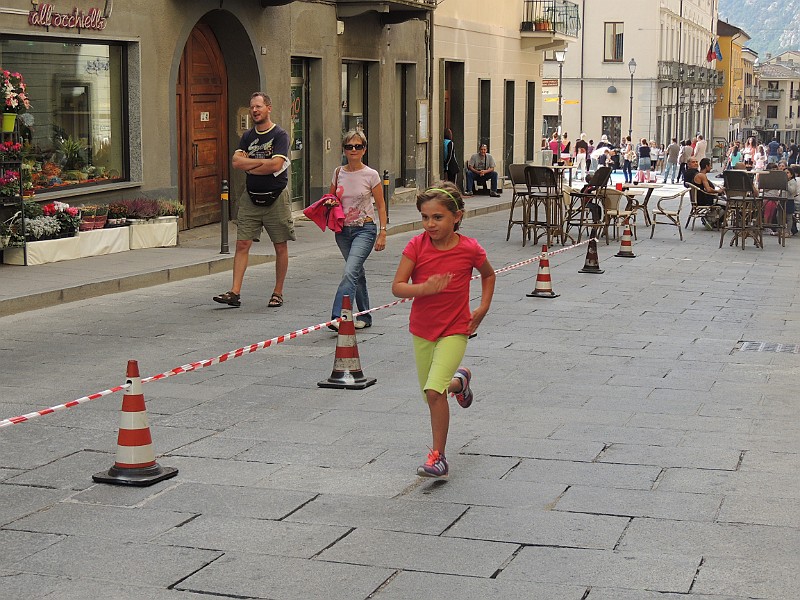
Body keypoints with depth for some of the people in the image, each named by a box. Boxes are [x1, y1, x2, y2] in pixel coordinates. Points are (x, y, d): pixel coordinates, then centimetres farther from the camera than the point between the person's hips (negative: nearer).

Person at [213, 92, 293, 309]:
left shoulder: (280, 135, -6)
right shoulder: (248, 136, 11)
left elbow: (276, 165, -19)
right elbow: (236, 161, -3)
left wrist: (250, 166, -7)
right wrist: (264, 161, -11)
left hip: (275, 197, -4)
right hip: (251, 197, 4)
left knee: (280, 247, 3)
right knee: (242, 244, -3)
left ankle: (278, 293, 15)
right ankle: (235, 292, -4)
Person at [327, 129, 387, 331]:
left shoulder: (371, 175, -5)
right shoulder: (338, 173, 6)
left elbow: (380, 205, -1)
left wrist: (382, 232, -7)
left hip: (365, 229, -5)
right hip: (343, 230, 5)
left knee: (350, 272, -20)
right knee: (357, 273, 13)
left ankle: (338, 317, -27)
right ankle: (365, 317, 23)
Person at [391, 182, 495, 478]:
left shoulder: (469, 249, -12)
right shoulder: (417, 246, -11)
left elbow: (488, 275, 9)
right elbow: (397, 287, -14)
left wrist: (483, 307, -2)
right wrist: (424, 289, -32)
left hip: (455, 330, -4)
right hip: (422, 329, 4)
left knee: (434, 391, -20)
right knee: (430, 395, 17)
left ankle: (438, 457, -8)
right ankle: (459, 380, 53)